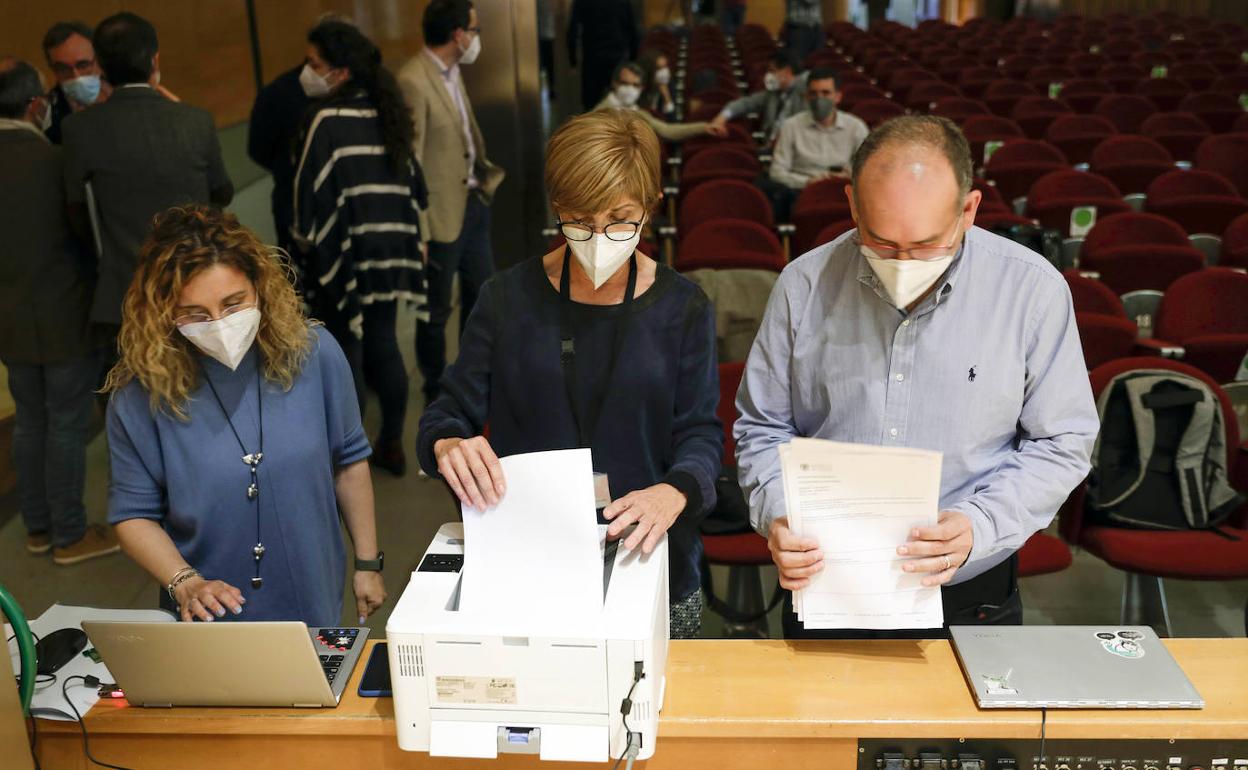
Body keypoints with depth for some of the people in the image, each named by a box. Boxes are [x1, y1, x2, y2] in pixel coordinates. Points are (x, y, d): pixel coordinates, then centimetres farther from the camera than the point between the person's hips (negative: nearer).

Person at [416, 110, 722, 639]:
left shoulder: (682, 307, -3)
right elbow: (449, 412, -1)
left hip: (650, 566, 0)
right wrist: (448, 445, -25)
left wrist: (674, 492, -27)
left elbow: (700, 434, -5)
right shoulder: (509, 298, -3)